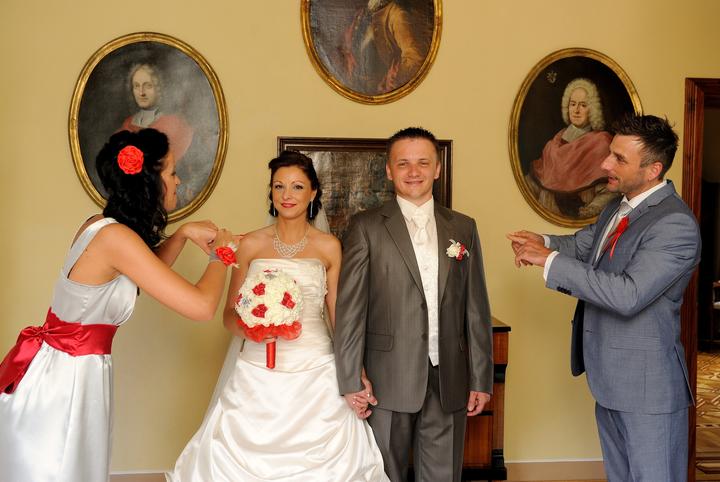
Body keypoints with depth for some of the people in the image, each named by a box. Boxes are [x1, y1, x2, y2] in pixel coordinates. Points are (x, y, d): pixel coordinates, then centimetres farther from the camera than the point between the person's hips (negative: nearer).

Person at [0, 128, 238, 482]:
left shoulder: (101, 225, 2)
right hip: (61, 381, -9)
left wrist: (183, 233, 7)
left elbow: (149, 272, 23)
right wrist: (220, 253, -8)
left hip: (68, 375, 9)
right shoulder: (116, 237, -24)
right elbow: (201, 306, -26)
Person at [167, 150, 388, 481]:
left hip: (315, 374, 0)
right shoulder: (250, 245, 3)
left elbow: (339, 315, 6)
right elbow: (229, 314, 7)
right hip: (257, 374, 1)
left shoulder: (329, 247, 3)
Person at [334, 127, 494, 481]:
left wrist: (481, 378, 6)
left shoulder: (463, 228, 8)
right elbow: (350, 309, -5)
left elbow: (476, 309, 8)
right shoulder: (366, 227, -2)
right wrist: (351, 380, -9)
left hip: (450, 382, 3)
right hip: (387, 382, -2)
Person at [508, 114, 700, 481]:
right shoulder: (617, 207, 7)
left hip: (646, 385, -9)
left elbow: (628, 294, -30)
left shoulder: (675, 224, -23)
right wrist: (542, 243, -1)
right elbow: (585, 243, 22)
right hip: (610, 380, 9)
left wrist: (551, 261, -24)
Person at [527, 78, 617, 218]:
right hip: (546, 216, 4)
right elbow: (537, 177, 18)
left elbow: (607, 193, -11)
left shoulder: (601, 142, -4)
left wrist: (583, 215, -23)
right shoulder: (558, 138, 15)